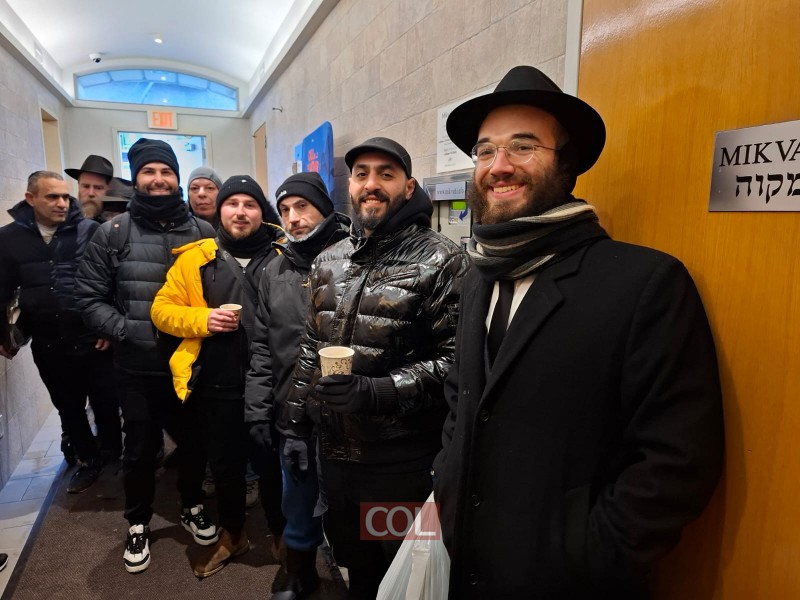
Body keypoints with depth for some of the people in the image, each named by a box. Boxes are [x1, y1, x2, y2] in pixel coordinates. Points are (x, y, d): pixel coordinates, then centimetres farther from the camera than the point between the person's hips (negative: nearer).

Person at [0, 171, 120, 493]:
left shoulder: (91, 231, -7)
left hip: (93, 340, -3)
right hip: (47, 345, 3)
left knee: (106, 405, 9)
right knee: (68, 409, 17)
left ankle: (114, 457, 31)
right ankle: (88, 460, 36)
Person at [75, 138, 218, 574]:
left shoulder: (202, 232, 0)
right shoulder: (114, 233, -3)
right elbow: (88, 296, -3)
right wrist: (126, 330, -14)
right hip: (137, 369, -1)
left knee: (195, 443, 16)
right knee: (140, 449, 15)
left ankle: (192, 508, 43)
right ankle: (138, 524, 39)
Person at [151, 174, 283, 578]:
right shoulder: (195, 258, 3)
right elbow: (162, 310, 4)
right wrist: (203, 319, -13)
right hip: (216, 386, 2)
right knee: (224, 465, 18)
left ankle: (281, 533, 39)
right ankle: (232, 534, 43)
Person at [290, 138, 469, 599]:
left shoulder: (442, 262, -12)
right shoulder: (328, 261, 7)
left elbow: (456, 360, -17)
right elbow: (310, 349, 13)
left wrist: (377, 391, -25)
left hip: (405, 462, -5)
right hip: (336, 453, 6)